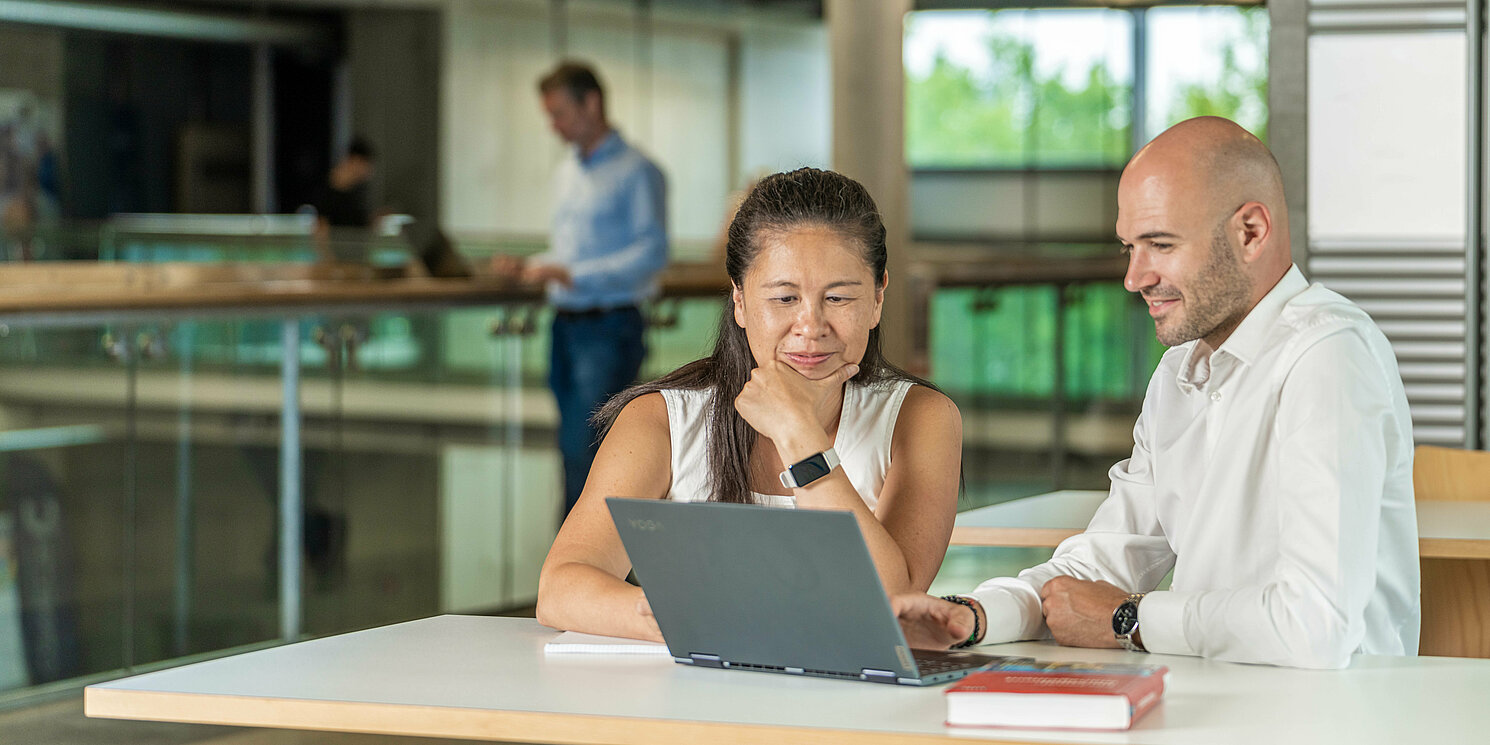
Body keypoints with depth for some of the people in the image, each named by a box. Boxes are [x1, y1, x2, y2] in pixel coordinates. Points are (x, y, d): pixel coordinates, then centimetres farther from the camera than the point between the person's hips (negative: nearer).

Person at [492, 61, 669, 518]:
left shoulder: (635, 172, -8)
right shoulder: (567, 173, 19)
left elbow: (652, 253, -16)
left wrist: (572, 274, -21)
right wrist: (529, 267, 7)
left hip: (609, 329, -8)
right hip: (566, 324, 8)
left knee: (585, 451, -13)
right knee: (574, 452, 9)